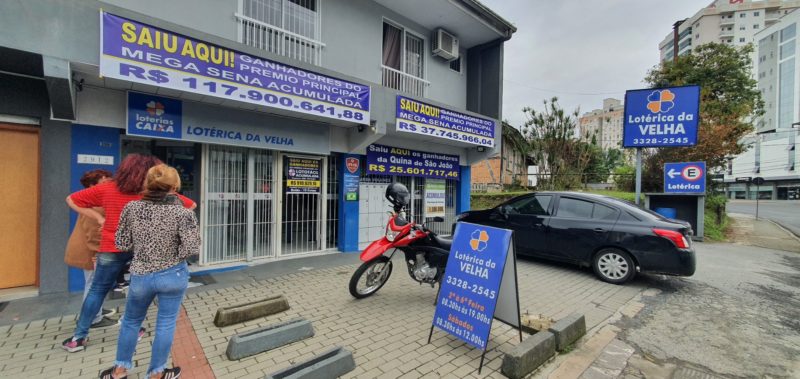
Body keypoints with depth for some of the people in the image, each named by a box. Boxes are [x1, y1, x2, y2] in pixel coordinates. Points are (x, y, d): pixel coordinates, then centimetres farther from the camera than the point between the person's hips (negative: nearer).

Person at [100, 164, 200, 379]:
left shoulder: (131, 208, -7)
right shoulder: (182, 213, -18)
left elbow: (122, 244, 0)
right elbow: (191, 250, -20)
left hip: (140, 276, 3)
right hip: (173, 275, -3)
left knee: (131, 321, 25)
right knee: (166, 324, 12)